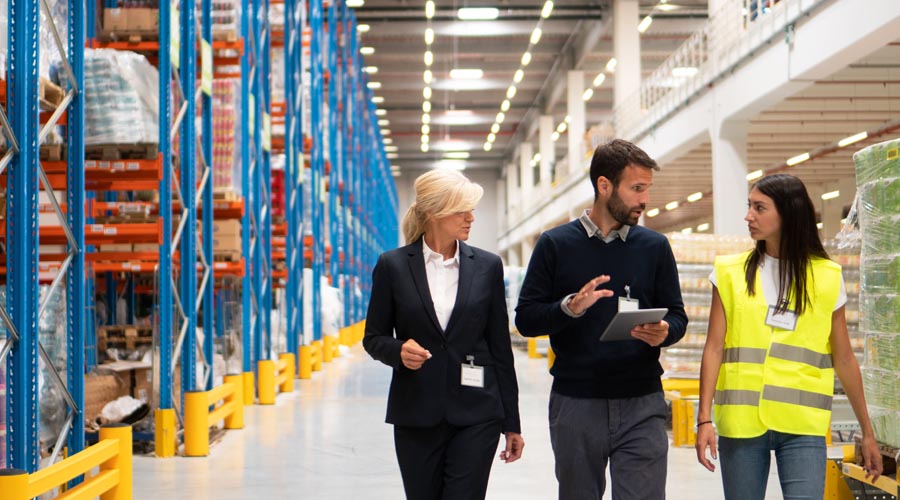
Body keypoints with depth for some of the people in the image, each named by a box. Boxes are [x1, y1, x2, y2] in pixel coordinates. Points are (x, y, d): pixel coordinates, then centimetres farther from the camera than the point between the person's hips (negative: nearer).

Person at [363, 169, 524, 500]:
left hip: (476, 414, 0)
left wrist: (511, 422, 6)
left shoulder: (487, 266, 4)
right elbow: (374, 338, 6)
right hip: (416, 415, 0)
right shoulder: (393, 266, 0)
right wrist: (399, 350, -18)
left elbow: (500, 347, 6)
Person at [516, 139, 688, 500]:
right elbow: (526, 319, -1)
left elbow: (677, 316, 10)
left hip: (642, 405, 1)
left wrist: (664, 332, -14)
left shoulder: (655, 247, 8)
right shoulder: (555, 245, 1)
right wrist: (569, 307, -20)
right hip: (575, 405, 0)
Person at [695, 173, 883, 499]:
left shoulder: (825, 277, 4)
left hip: (802, 427, -1)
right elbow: (714, 349, 2)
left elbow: (844, 359, 9)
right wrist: (704, 419, -7)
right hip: (741, 422, 1)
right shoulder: (731, 273, 5)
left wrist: (867, 432, 12)